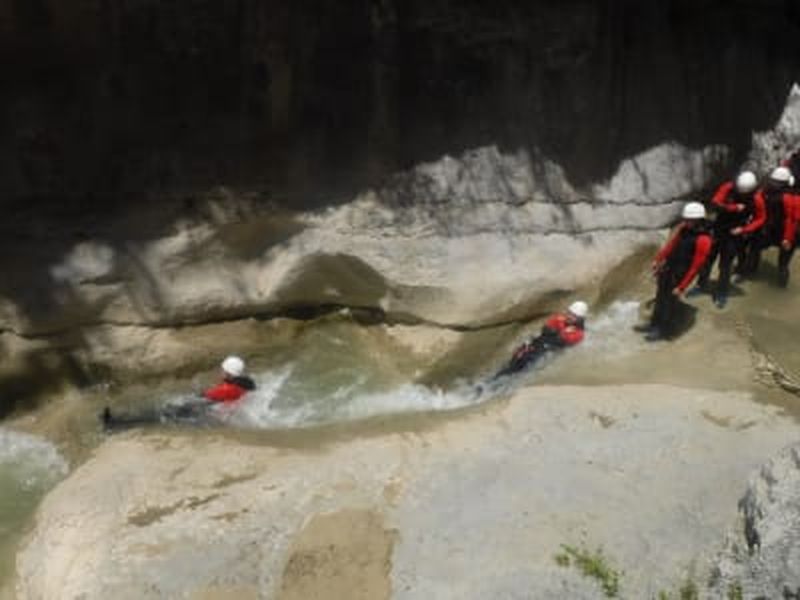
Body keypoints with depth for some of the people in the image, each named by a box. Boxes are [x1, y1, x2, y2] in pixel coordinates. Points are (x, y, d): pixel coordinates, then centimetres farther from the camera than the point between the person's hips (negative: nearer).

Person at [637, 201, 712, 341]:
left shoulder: (703, 240, -28)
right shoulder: (684, 227, -6)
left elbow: (695, 266, -24)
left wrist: (681, 287, -19)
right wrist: (658, 259, 15)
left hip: (679, 275, -8)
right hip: (668, 268, 8)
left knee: (670, 303, 10)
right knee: (660, 297, 22)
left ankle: (665, 330, 31)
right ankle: (655, 324, 42)